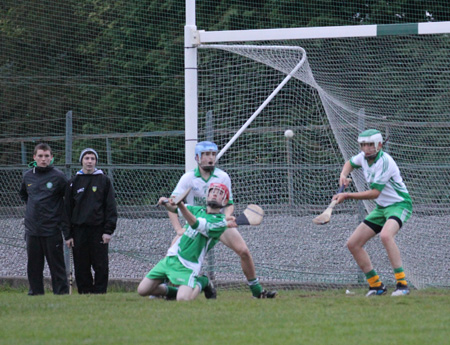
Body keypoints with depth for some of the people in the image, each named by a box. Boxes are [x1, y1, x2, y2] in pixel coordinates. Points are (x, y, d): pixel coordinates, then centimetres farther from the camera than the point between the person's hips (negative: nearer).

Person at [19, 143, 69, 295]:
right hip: (32, 229, 4)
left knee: (57, 264, -2)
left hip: (52, 229, -4)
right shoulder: (28, 176, 8)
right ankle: (35, 292, 15)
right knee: (34, 265, 8)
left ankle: (61, 292, 1)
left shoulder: (58, 177, -6)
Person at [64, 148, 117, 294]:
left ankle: (99, 293, 2)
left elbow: (111, 207, 3)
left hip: (99, 230, -2)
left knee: (101, 267, -4)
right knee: (81, 268, 2)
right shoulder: (73, 182, 10)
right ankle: (84, 294, 8)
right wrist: (68, 234, 3)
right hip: (79, 231, 2)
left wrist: (108, 231, -6)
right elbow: (68, 209, 10)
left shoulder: (104, 181, 6)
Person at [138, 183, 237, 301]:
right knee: (142, 290, -3)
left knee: (183, 298, -27)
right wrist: (166, 203, -21)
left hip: (187, 266, -6)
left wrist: (181, 205, -41)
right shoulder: (198, 210, 13)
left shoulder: (220, 221, -10)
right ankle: (171, 291, 23)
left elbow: (196, 224, -26)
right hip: (170, 258, 6)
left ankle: (202, 283, 4)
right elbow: (174, 209, 3)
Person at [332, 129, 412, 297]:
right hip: (381, 208, 9)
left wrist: (346, 195, -20)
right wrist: (343, 174, 4)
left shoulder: (384, 162, -23)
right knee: (353, 244, 3)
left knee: (386, 235, -38)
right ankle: (376, 285, 13)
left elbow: (374, 193, -23)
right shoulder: (363, 157, 2)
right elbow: (350, 163, 26)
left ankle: (402, 284, -36)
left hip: (399, 204, -9)